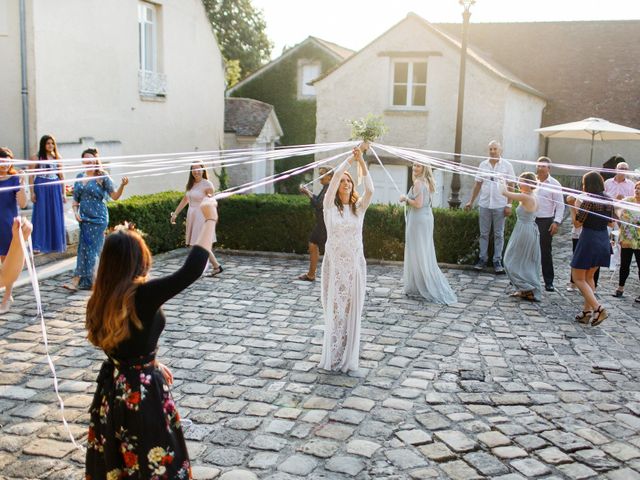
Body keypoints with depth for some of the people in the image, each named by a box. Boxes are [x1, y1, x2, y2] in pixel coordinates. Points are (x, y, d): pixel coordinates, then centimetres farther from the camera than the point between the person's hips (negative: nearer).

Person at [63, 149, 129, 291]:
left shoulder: (102, 177, -3)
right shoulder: (79, 177, 10)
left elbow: (114, 196, -7)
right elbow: (75, 199, 15)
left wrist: (122, 185, -23)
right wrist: (75, 212, -1)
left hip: (98, 218, -5)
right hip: (84, 218, 5)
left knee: (91, 249, -3)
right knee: (85, 248, 6)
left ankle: (77, 280, 1)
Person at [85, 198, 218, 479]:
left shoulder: (100, 298, -4)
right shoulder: (143, 295, -25)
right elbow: (192, 270, -29)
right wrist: (210, 219, -19)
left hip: (111, 389, 7)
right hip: (142, 391, -6)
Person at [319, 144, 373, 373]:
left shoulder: (359, 207, 5)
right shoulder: (330, 206, -1)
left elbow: (370, 190, -15)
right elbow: (335, 176, -13)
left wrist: (361, 161, -16)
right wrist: (352, 157, -11)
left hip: (355, 264, 2)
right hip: (334, 264, -2)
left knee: (352, 311, 5)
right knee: (334, 310, 2)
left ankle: (348, 358, 15)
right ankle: (333, 357, 14)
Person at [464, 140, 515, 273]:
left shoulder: (506, 166, -2)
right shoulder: (483, 165, 5)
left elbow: (510, 186, -1)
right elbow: (478, 184, 10)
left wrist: (509, 205, -7)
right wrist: (471, 201, 7)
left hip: (500, 205, -2)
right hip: (484, 204, 2)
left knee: (499, 234, 6)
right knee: (484, 233, 8)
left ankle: (497, 261, 12)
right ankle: (483, 259, 16)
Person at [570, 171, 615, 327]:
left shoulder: (589, 200, -16)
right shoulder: (608, 200, 5)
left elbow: (577, 223, -13)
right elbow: (610, 222, 14)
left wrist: (573, 206, -3)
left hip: (589, 239, -8)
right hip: (604, 240, 8)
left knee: (578, 278, 2)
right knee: (589, 276, 20)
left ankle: (598, 308, -11)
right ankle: (587, 311, 18)